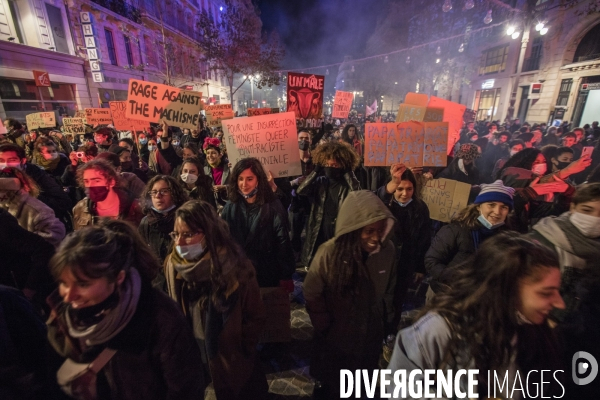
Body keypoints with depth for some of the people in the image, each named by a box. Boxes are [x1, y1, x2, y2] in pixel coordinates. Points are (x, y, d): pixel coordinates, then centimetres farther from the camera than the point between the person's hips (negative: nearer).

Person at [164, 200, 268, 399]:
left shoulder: (234, 267, -27)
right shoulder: (173, 264, -13)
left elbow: (255, 316, -14)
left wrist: (241, 350, -6)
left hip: (232, 358, -3)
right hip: (190, 353, 4)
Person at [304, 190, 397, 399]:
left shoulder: (388, 250, -21)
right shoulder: (329, 253, -30)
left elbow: (389, 290, -3)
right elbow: (312, 295, -14)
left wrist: (386, 322, 5)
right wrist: (326, 328, -7)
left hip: (371, 337, 3)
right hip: (336, 339, -2)